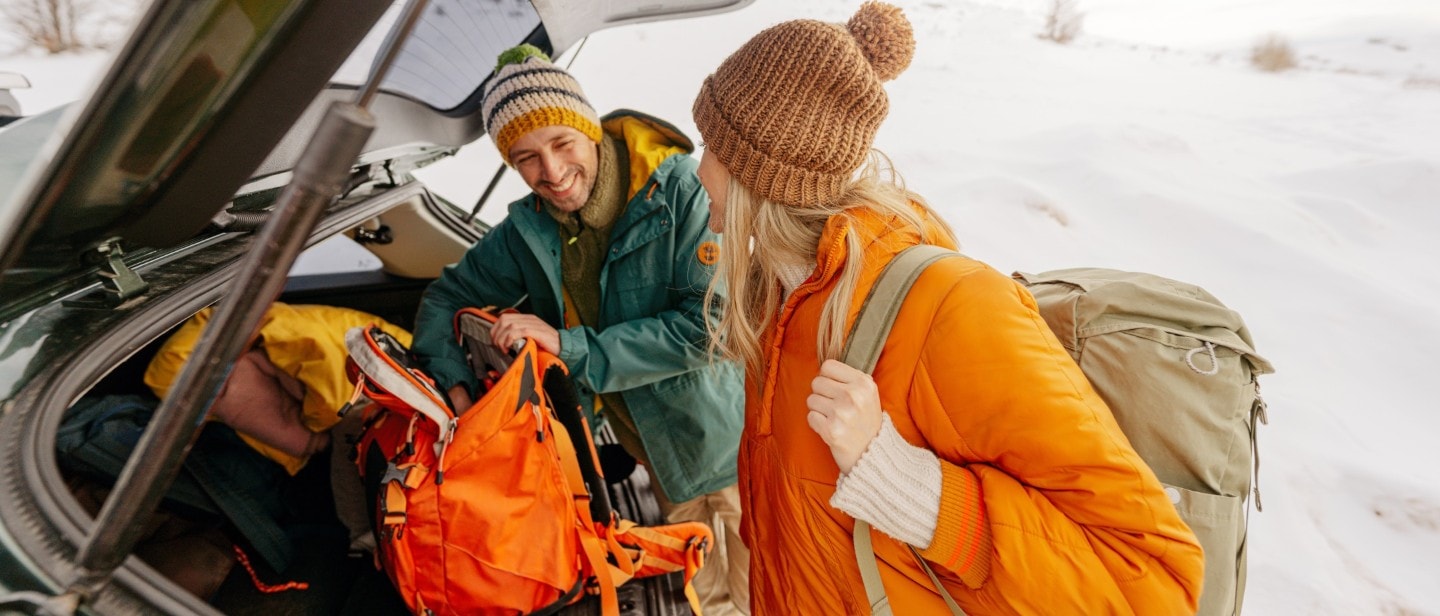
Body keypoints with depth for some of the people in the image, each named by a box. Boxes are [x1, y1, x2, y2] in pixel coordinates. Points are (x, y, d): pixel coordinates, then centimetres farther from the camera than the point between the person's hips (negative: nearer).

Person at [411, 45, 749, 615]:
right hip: (653, 453, 4)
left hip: (724, 436, -4)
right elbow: (447, 295, 7)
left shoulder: (679, 189, -22)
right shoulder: (529, 230, -5)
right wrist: (455, 385, -12)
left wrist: (571, 346, -25)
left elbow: (709, 323, -27)